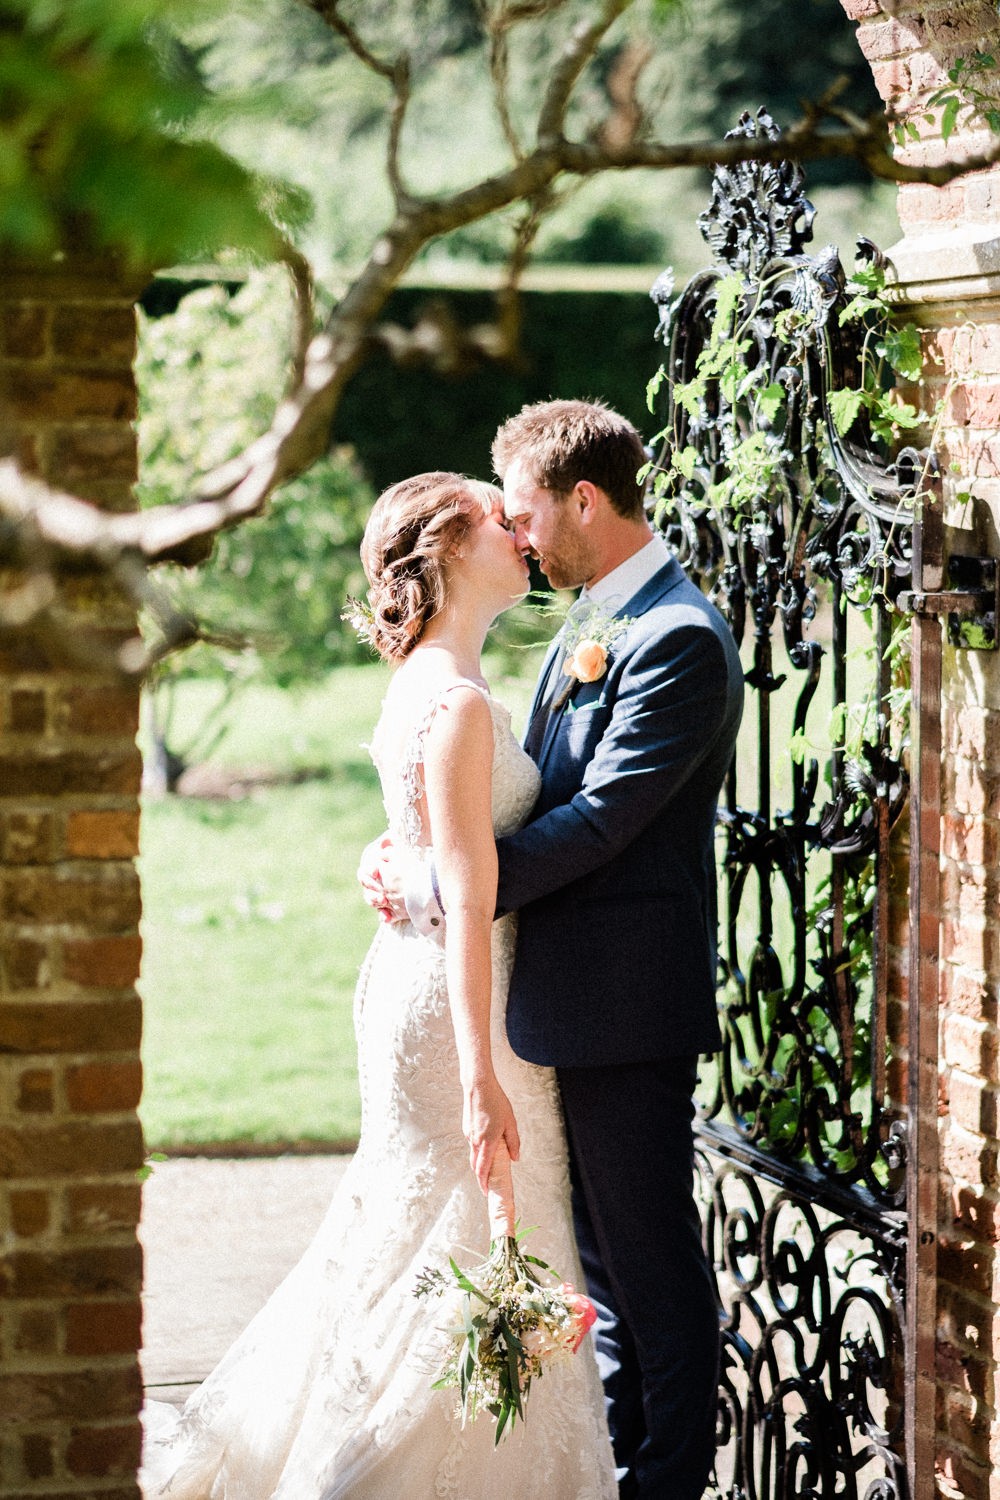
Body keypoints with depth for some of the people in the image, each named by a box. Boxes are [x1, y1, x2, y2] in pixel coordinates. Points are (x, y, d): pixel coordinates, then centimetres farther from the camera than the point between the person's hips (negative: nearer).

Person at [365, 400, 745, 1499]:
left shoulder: (678, 639, -17)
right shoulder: (591, 624, 15)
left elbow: (595, 822, -22)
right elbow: (531, 793, 15)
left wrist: (437, 889, -19)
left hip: (626, 1001, -10)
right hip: (573, 998, 10)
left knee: (650, 1256, -1)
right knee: (600, 1251, 17)